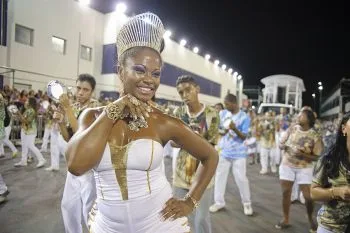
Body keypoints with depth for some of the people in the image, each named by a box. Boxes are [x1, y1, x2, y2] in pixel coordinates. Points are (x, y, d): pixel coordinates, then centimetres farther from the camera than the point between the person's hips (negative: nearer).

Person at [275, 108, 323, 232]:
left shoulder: (315, 136, -10)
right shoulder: (291, 129, -2)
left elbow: (316, 157, -7)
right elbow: (281, 144, 5)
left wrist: (303, 155, -24)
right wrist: (283, 146, -18)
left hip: (304, 168, -2)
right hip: (287, 165, 2)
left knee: (308, 196, 1)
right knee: (285, 192, 5)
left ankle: (310, 218, 31)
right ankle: (285, 219, 20)